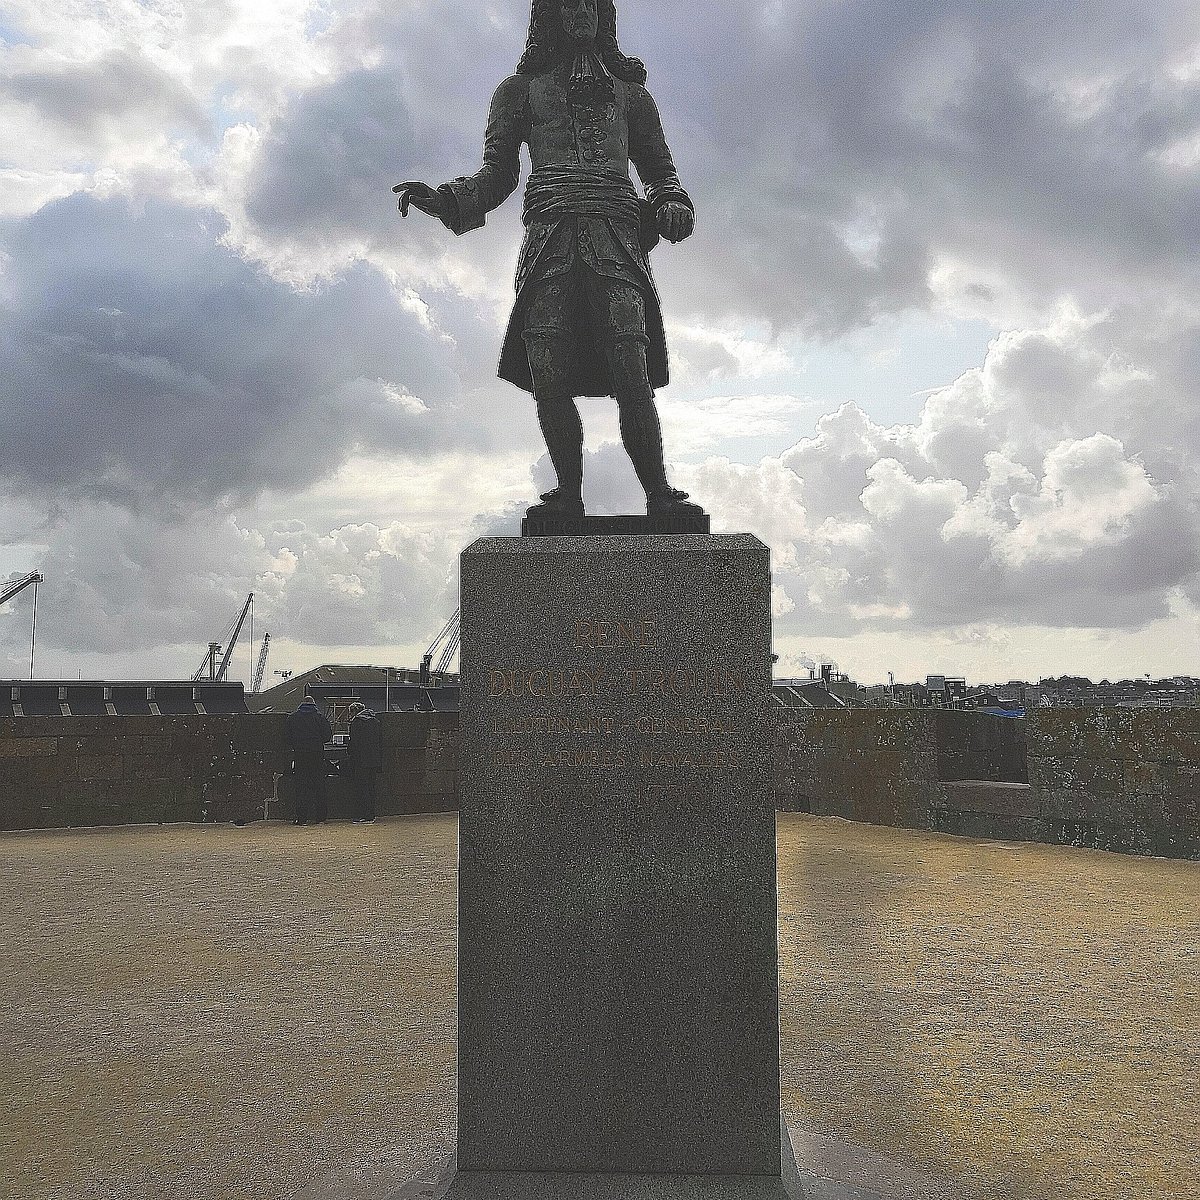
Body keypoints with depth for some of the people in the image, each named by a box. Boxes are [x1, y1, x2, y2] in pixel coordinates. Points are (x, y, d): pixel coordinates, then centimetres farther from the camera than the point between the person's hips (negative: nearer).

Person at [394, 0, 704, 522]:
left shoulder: (629, 90, 26)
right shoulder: (520, 89, 23)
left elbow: (660, 171, 26)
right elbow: (497, 173, 16)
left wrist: (673, 208, 3)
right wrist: (443, 200, -3)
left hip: (617, 244, 0)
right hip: (549, 242, 0)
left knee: (631, 379, -16)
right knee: (549, 382, -11)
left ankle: (659, 496, -13)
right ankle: (569, 495, 1)